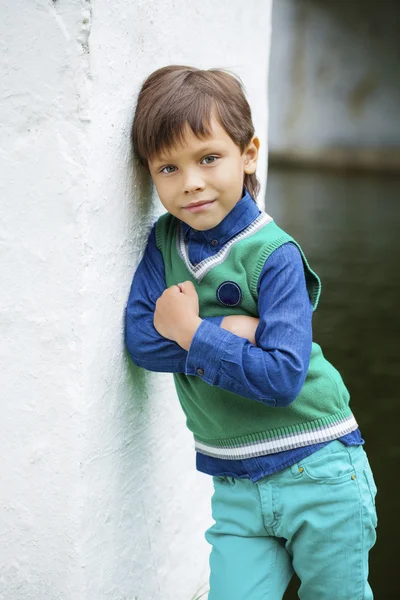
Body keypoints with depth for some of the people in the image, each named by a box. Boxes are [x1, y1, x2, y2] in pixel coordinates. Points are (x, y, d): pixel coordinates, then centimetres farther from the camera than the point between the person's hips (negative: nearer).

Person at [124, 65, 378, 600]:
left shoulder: (273, 255, -16)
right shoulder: (164, 241, 0)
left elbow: (282, 378, -23)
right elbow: (140, 339, -10)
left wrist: (191, 331, -20)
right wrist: (230, 330, -19)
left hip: (318, 476, -3)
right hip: (235, 488, 4)